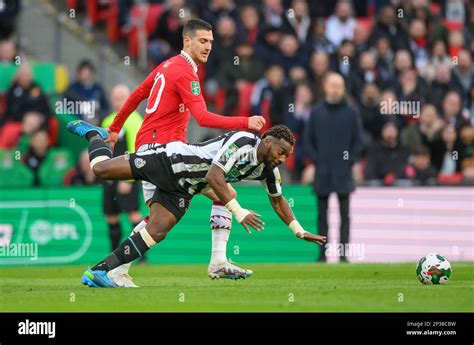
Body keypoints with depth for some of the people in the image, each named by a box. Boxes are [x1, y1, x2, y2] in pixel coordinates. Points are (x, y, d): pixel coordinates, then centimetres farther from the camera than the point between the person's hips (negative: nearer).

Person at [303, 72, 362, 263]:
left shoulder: (351, 113, 4)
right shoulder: (316, 113, 6)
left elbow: (358, 141, 6)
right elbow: (308, 140, 8)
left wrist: (350, 161, -4)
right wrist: (316, 160, -3)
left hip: (343, 173, -1)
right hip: (322, 173, 1)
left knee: (344, 214, -1)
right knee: (322, 215, 3)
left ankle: (344, 253, -1)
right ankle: (323, 253, 5)